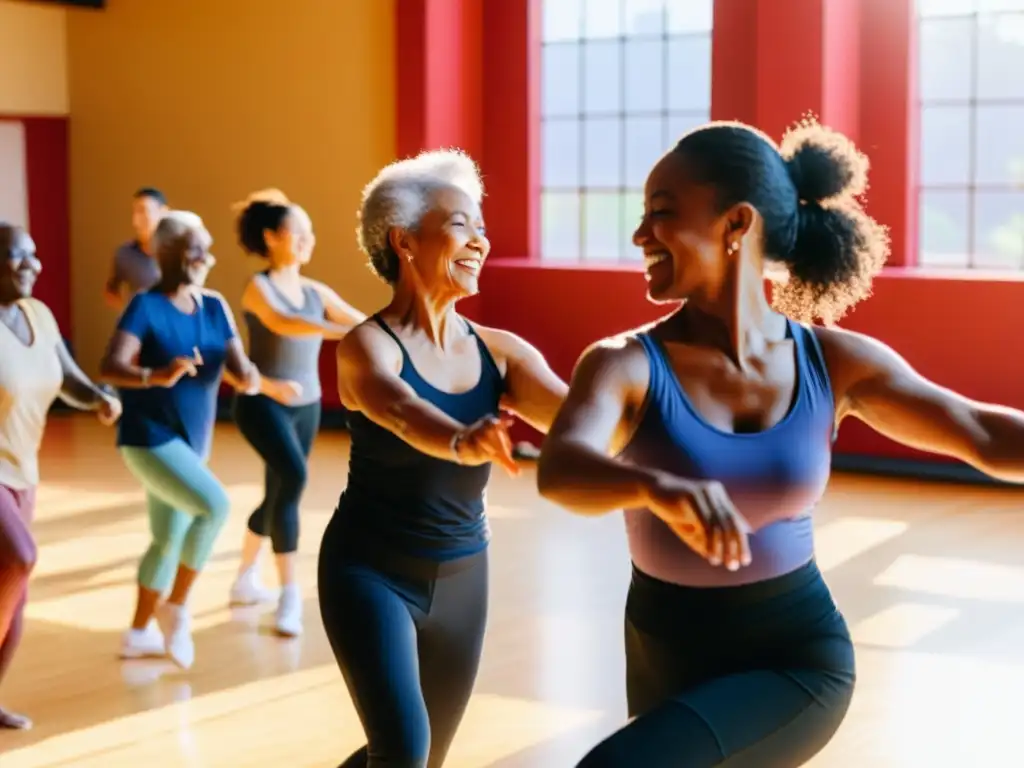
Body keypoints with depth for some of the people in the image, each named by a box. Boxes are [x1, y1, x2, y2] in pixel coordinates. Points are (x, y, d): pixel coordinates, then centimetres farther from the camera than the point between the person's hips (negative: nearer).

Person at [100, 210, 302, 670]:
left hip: (191, 442, 8)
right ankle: (175, 608, -9)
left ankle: (140, 633, 32)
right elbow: (110, 368, -25)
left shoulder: (215, 308, 5)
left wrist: (252, 379, -24)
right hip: (149, 438, -8)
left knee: (170, 539, 16)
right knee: (214, 504, -25)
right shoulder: (146, 307, -13)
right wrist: (157, 376, -43)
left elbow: (238, 369, -1)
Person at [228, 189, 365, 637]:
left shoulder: (316, 292, 7)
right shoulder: (258, 288, -10)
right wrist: (343, 332, -44)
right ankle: (290, 596, -23)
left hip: (306, 406, 7)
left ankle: (245, 579, 37)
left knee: (278, 496, 14)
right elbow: (283, 324, -31)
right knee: (292, 478, -27)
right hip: (263, 403, -6)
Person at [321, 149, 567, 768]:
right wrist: (464, 441, -61)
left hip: (462, 578, 5)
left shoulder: (499, 351, -4)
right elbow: (402, 412, -39)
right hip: (372, 571, -5)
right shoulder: (368, 345, -17)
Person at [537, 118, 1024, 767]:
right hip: (668, 664, 2)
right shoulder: (626, 364, -15)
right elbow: (559, 469, -35)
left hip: (799, 660, -2)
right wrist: (657, 487, -56)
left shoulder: (832, 361, -8)